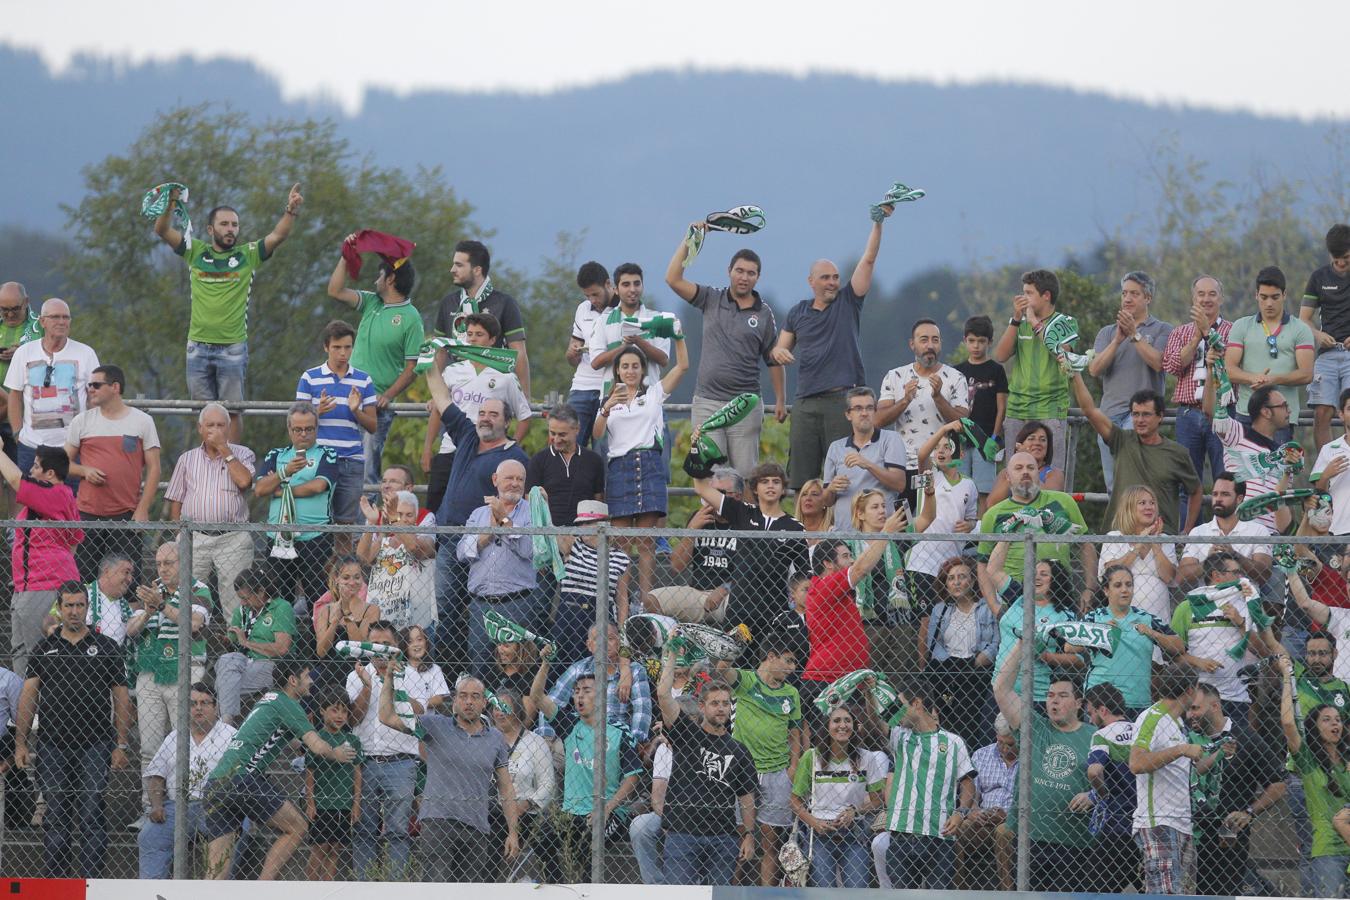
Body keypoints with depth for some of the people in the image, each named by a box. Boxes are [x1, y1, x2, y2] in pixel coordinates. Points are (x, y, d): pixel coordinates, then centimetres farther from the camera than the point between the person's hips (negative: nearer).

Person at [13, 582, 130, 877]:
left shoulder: (106, 648, 7)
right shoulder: (44, 649, 11)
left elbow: (121, 699, 6)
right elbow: (28, 697, 8)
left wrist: (121, 745, -2)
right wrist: (20, 743, -1)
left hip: (95, 744, -2)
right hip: (52, 745, 2)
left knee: (91, 814, -7)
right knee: (56, 815, 3)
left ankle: (91, 876, -5)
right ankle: (54, 876, 7)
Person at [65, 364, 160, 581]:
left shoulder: (142, 422, 4)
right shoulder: (81, 422, 9)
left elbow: (153, 469, 2)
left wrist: (143, 509, -6)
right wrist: (85, 471, -9)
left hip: (127, 514, -2)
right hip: (88, 514, 2)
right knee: (83, 575, -1)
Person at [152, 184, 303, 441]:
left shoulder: (248, 256, 4)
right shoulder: (196, 252, 6)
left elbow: (278, 236, -6)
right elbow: (163, 231, 1)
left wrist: (291, 210, -22)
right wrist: (170, 205, -16)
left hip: (233, 346, -1)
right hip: (199, 346, 1)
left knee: (231, 410, 0)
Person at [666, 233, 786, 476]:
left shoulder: (764, 314, 6)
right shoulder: (712, 300, 7)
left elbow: (773, 360, 8)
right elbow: (673, 279, -3)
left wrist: (781, 401, 2)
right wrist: (688, 241, -7)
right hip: (707, 402, 1)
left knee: (745, 474, -3)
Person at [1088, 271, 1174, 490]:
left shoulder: (1162, 330, 9)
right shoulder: (1108, 332, 20)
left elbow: (1158, 363, -9)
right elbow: (1094, 369, 5)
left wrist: (1135, 335, -13)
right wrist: (1117, 340, -8)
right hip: (1110, 412, 5)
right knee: (1113, 486, 3)